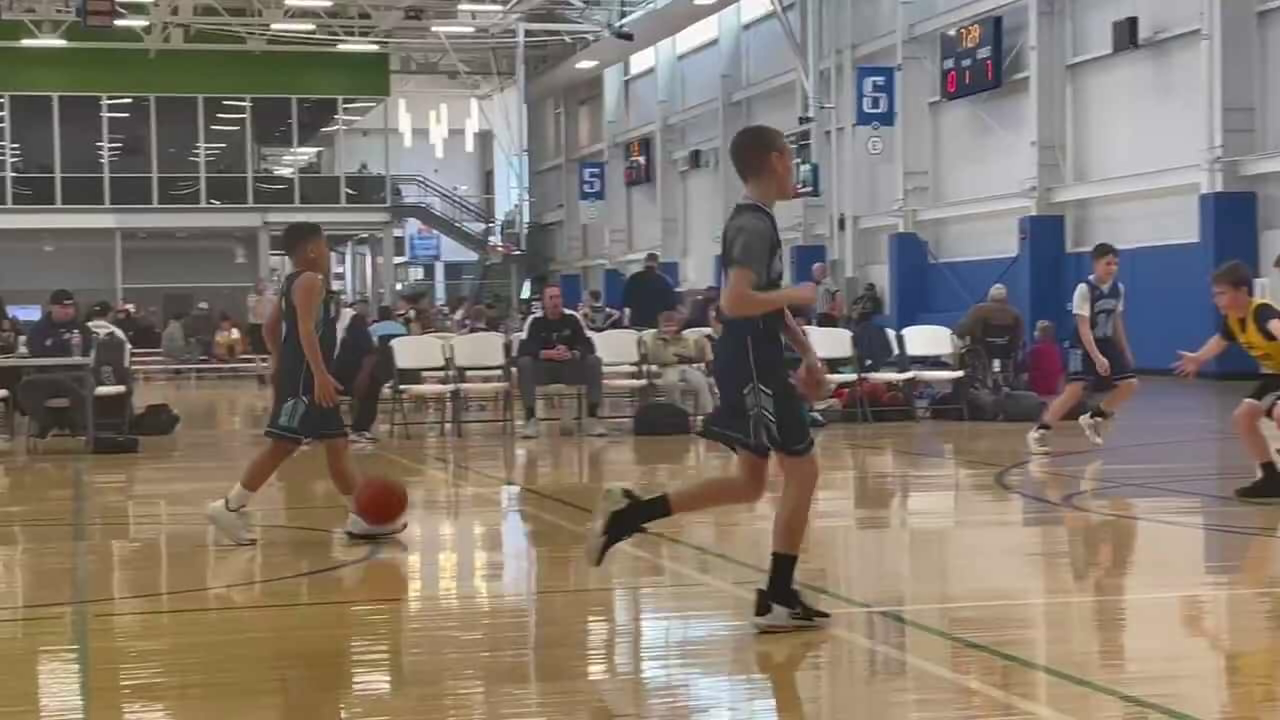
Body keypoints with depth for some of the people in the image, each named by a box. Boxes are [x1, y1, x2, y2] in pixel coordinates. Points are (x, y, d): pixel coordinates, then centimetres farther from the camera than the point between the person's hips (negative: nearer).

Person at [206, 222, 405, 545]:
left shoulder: (294, 283, 18)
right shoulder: (310, 281, -12)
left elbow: (270, 327, 24)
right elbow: (306, 329, -24)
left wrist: (280, 362, 27)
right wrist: (320, 374, -30)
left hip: (306, 375, 11)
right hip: (305, 376, -11)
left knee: (337, 444, 9)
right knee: (282, 445, -9)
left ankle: (361, 518, 12)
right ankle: (230, 507, -5)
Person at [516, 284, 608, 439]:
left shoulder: (573, 318, -2)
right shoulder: (535, 321, -5)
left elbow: (588, 346, -9)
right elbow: (524, 349, -17)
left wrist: (572, 354, -31)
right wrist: (549, 354, -34)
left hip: (570, 369, 1)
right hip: (543, 369, -1)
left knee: (593, 361, -25)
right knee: (524, 363, -30)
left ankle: (593, 419, -25)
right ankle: (531, 420, -31)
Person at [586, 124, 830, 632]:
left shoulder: (755, 221, 15)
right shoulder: (754, 225, -17)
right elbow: (736, 302, -28)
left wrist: (805, 352, 20)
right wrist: (797, 295, -15)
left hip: (755, 365, 10)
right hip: (753, 368, -10)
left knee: (750, 483, 14)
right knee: (801, 471, -3)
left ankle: (630, 512, 11)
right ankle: (778, 599, 3)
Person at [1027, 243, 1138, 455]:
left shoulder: (1118, 288, 2)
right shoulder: (1084, 289, -19)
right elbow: (1083, 327, -22)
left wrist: (1125, 351, 18)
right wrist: (1097, 357, -30)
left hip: (1107, 344, 7)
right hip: (1084, 347, -7)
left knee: (1130, 384, -2)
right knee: (1075, 390, -19)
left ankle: (1094, 418, 16)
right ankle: (1039, 432, -11)